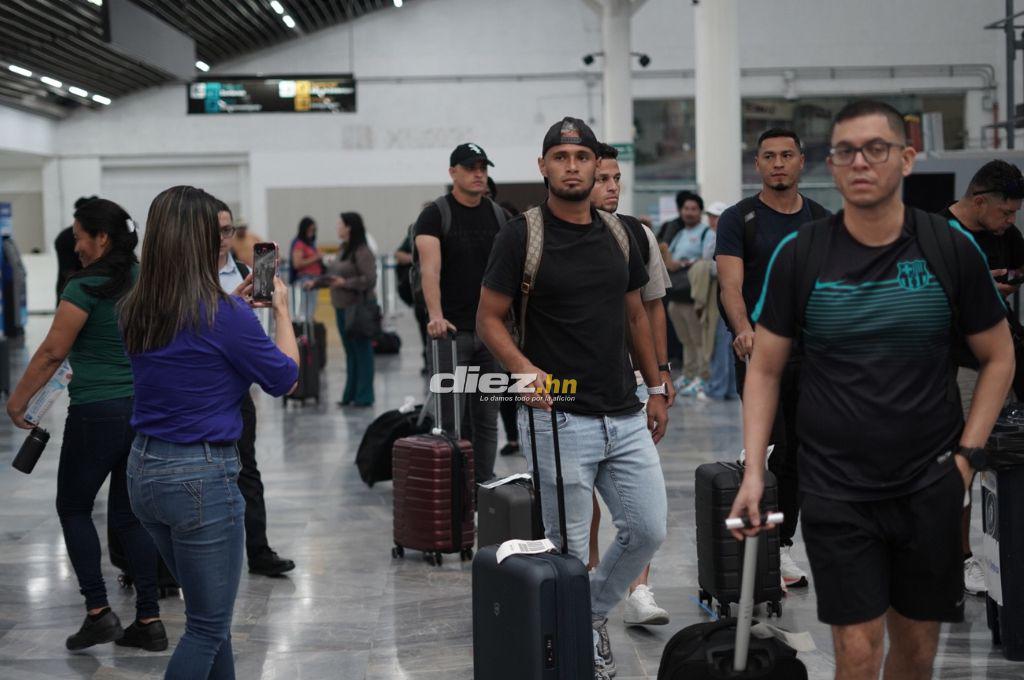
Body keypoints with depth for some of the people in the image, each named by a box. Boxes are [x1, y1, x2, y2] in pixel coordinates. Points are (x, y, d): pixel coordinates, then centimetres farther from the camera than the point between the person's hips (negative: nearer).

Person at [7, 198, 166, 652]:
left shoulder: (86, 287, -13)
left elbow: (52, 352, -12)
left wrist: (17, 401, 0)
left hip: (98, 411, -6)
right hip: (145, 407, 6)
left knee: (73, 507, 12)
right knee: (129, 515, 13)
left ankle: (98, 611, 5)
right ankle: (148, 620, 11)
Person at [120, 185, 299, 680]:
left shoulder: (135, 312, 2)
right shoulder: (225, 317, -18)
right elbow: (285, 379, -4)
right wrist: (281, 310, 8)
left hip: (143, 471, 8)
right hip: (201, 474, -8)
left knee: (208, 611, 22)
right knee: (208, 626, 5)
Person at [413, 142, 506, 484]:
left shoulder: (499, 216, 10)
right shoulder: (435, 215, -6)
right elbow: (430, 268, -20)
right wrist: (435, 315, -35)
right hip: (451, 331, -5)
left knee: (487, 416, 10)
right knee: (449, 416, -2)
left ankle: (484, 484, 18)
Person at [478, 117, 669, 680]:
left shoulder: (618, 235, 11)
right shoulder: (520, 236, -6)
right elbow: (489, 318, -6)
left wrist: (656, 388, 16)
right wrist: (525, 369, -23)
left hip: (626, 418, 6)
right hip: (559, 418, -5)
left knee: (648, 531, 6)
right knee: (567, 547, 1)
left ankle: (594, 613, 30)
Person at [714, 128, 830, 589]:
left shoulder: (822, 221, 11)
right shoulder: (739, 219, -3)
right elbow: (730, 284, -15)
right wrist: (743, 329, -34)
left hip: (809, 354, 4)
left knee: (797, 456, 8)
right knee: (771, 454, -9)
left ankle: (781, 547, 19)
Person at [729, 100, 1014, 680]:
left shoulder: (953, 249, -3)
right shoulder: (798, 256, -4)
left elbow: (999, 357, 7)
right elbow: (765, 369, 3)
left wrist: (967, 454, -1)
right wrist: (754, 470, -4)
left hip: (931, 487, 1)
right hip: (836, 492, -1)